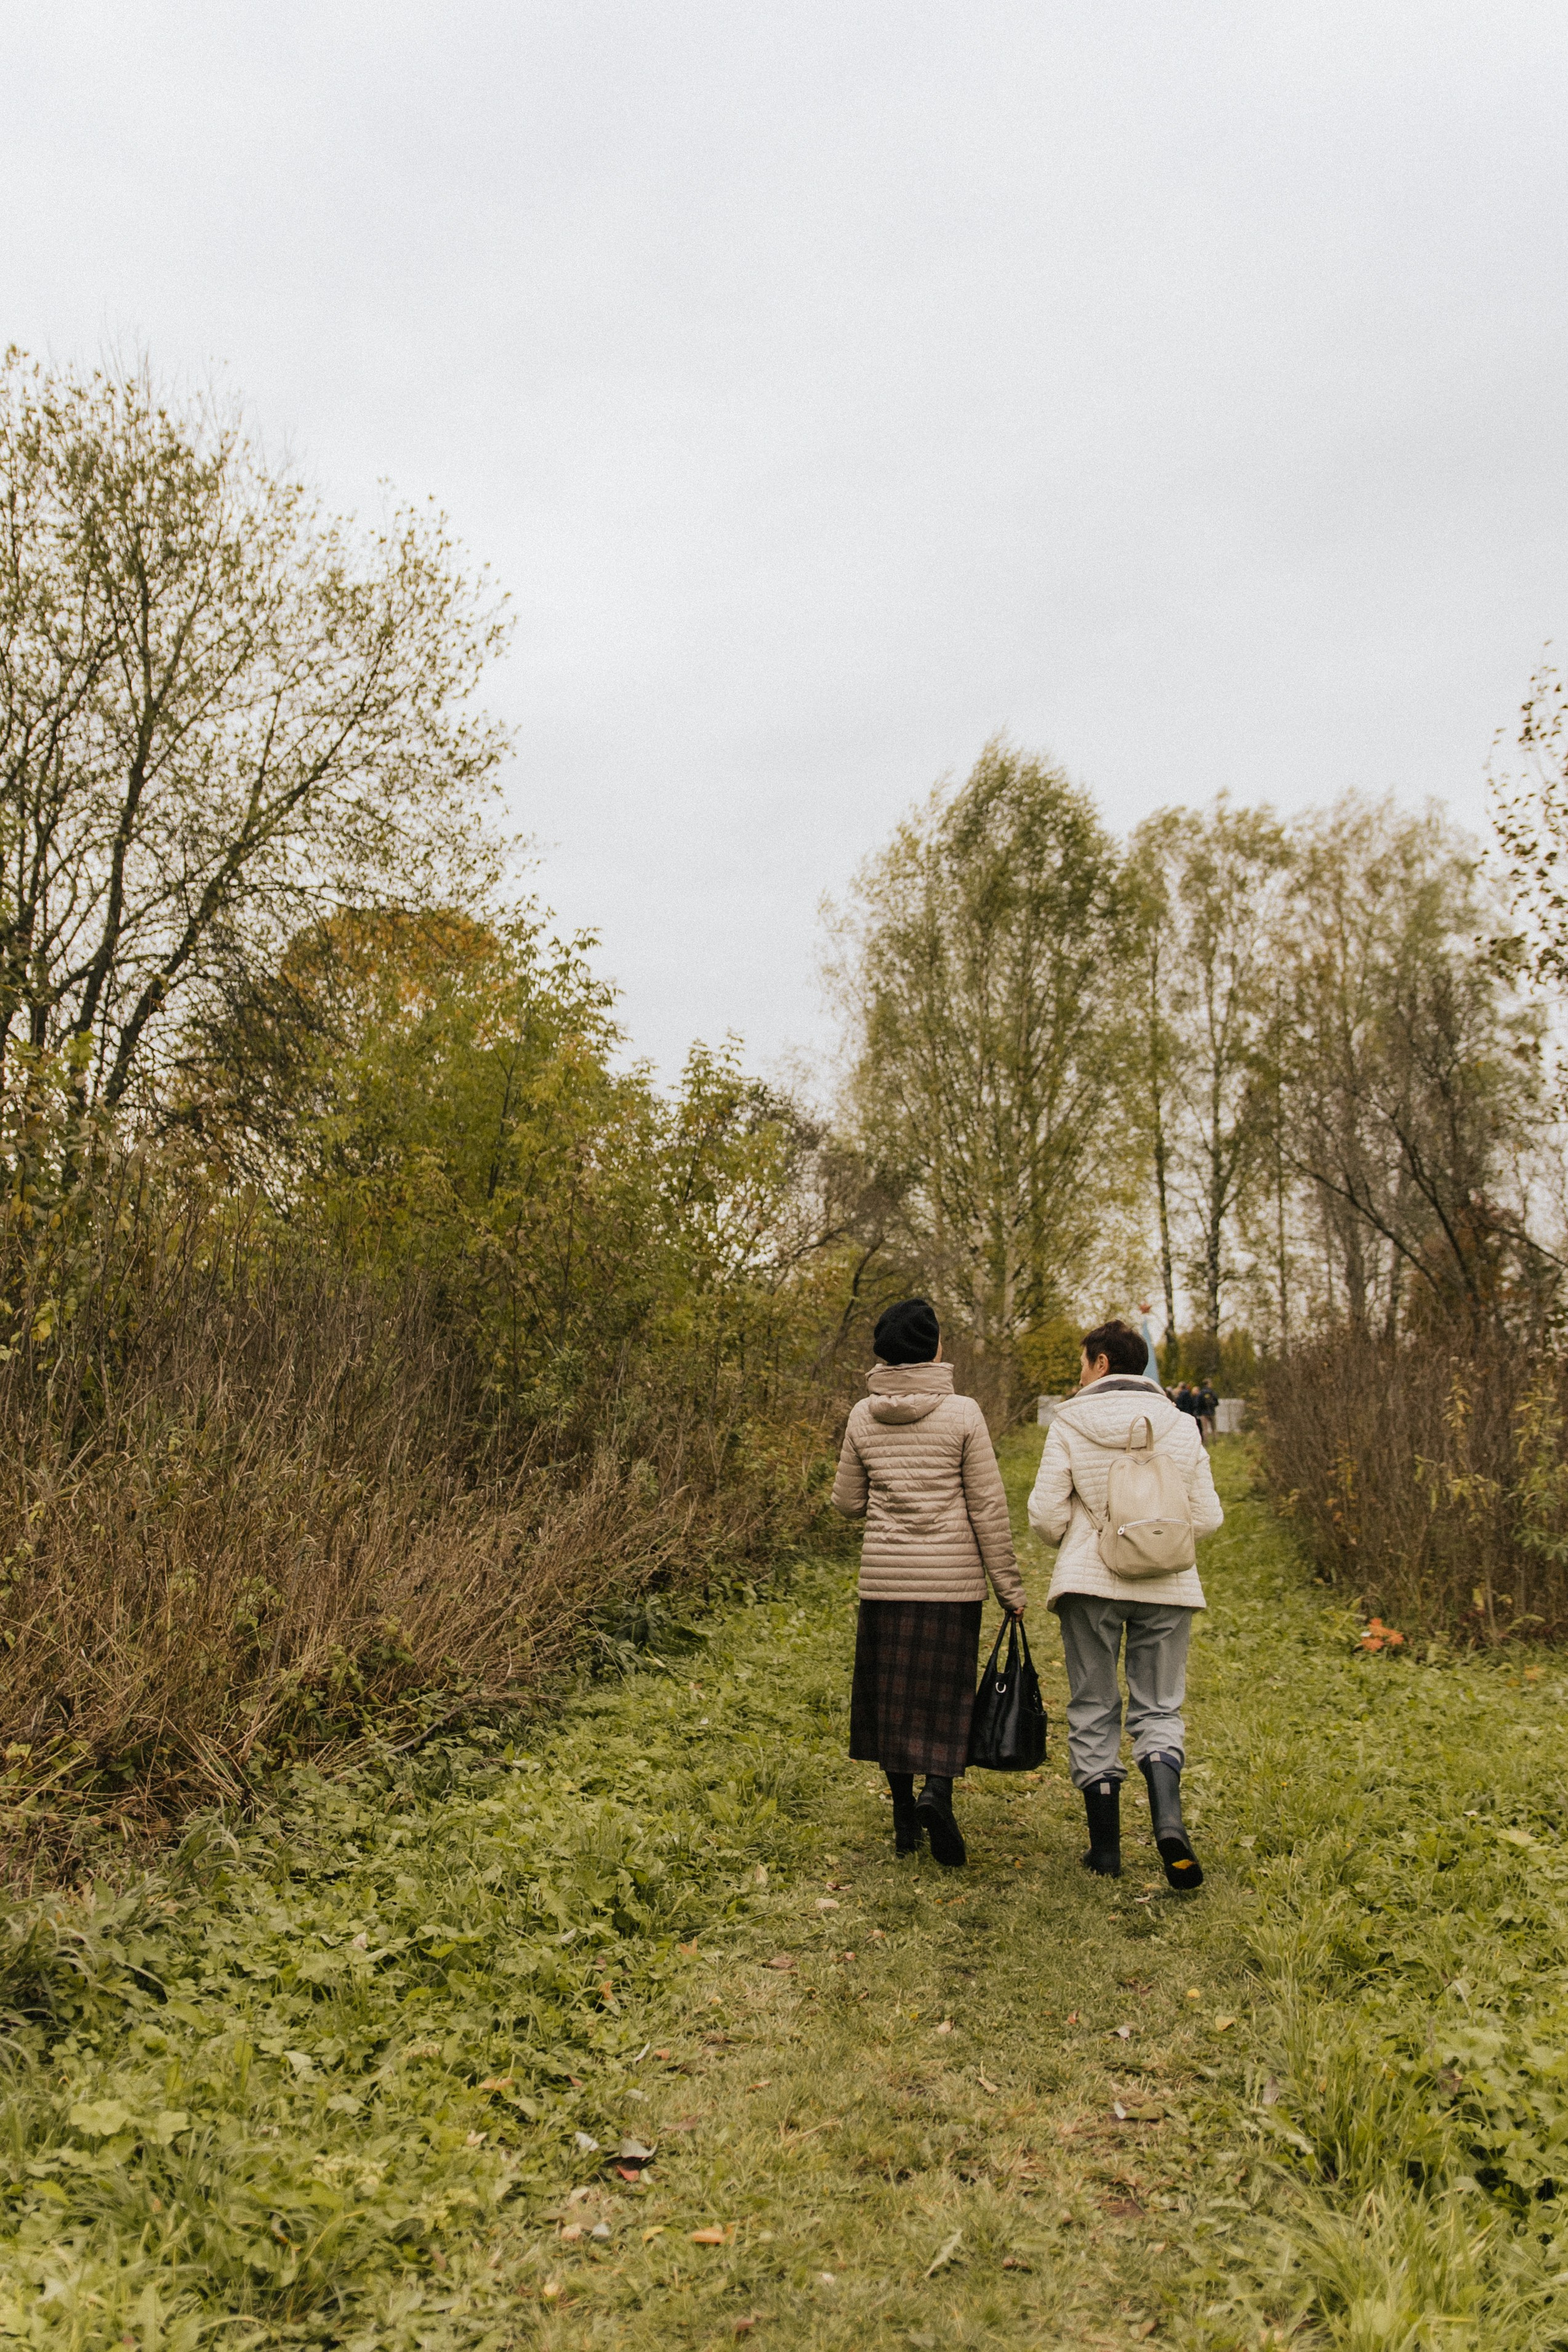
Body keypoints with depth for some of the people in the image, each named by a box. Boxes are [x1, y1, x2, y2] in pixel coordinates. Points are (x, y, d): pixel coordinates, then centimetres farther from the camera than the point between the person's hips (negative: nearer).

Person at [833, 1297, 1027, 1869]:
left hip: (885, 1575, 2)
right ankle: (937, 1791, -15)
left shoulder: (863, 1416, 0)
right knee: (945, 1691, 8)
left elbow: (847, 1502, 7)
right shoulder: (962, 1414, -8)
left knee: (890, 1691, 12)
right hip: (951, 1575, -2)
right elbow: (987, 1507, -7)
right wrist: (1009, 1584, 0)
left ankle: (905, 1820, 19)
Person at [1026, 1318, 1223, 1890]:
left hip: (1089, 1584, -2)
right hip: (1166, 1586, 2)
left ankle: (1106, 1847, 15)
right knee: (1159, 1708, 11)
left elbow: (1046, 1515, -7)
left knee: (1094, 1711, 10)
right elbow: (1207, 1518, 4)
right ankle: (1168, 1816, -13)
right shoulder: (1181, 1425, 3)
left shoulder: (1070, 1424, -5)